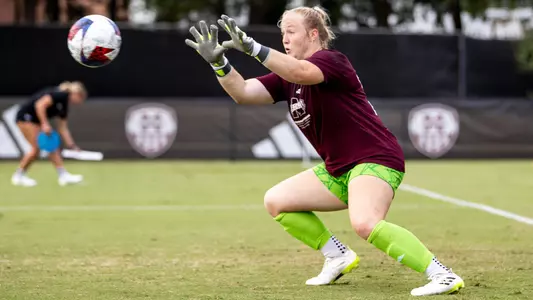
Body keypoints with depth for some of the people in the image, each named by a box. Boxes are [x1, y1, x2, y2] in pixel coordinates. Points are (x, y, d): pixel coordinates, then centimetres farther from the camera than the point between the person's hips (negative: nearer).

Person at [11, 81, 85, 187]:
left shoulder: (64, 105, 11)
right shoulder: (60, 94, -17)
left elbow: (63, 128, 14)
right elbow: (40, 104, -28)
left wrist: (71, 146, 8)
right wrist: (45, 124, -28)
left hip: (36, 121, 10)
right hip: (26, 116, -10)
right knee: (37, 148, -11)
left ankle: (63, 175, 4)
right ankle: (18, 176, 3)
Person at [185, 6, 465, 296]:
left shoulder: (331, 60, -14)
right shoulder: (287, 75, 11)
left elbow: (301, 72, -37)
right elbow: (243, 92, 0)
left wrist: (252, 47, -45)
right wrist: (218, 62, -15)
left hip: (375, 158, -9)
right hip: (338, 169, 9)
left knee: (365, 224, -34)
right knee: (276, 201, 8)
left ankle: (442, 275, -27)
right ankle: (338, 257, 17)